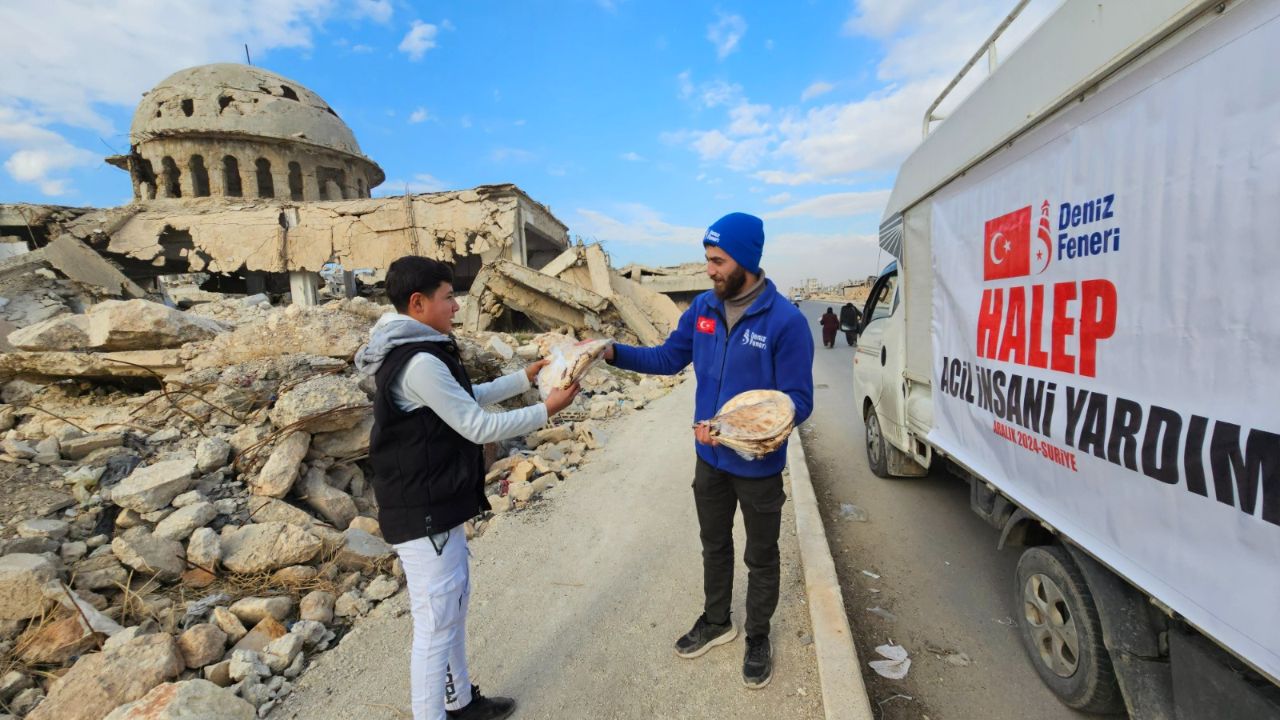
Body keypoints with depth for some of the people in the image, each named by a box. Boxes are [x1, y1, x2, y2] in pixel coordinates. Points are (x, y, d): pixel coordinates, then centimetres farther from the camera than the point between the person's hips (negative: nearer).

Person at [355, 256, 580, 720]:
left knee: (455, 605, 22)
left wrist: (525, 377, 14)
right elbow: (478, 427, -22)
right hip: (422, 516, -11)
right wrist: (547, 410, -13)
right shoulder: (419, 362, -25)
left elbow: (469, 399, 17)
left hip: (437, 506, 11)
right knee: (436, 626, 3)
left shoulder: (415, 353, 8)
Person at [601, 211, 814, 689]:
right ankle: (716, 622, 48)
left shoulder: (786, 321, -23)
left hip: (758, 466, -5)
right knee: (714, 545, 24)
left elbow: (799, 402, -22)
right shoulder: (703, 307, -6)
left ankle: (757, 637, 42)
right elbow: (668, 357, 5)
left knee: (761, 558, 18)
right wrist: (614, 353, -9)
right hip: (709, 459, 5)